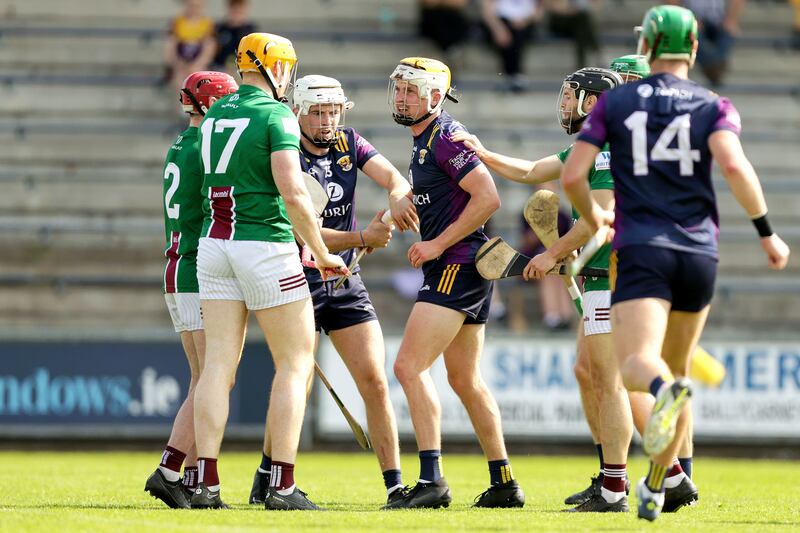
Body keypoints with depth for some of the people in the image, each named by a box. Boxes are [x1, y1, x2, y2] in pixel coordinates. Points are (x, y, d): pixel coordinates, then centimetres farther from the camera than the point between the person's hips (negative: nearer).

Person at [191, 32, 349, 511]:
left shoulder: (215, 116, 12)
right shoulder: (276, 115, -9)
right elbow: (293, 193, -18)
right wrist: (322, 254, -8)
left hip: (214, 244, 6)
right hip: (264, 245, -6)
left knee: (220, 362, 5)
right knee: (297, 362, 3)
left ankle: (206, 483, -2)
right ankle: (283, 485, -4)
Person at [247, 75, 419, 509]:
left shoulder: (349, 143, 4)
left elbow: (391, 176, -9)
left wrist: (398, 195, -32)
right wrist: (363, 238, -26)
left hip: (346, 282, 5)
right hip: (299, 282, -5)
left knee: (375, 382, -3)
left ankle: (394, 484, 0)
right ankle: (267, 475, 8)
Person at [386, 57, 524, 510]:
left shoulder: (446, 138, -14)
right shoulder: (424, 141, 18)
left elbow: (488, 197, -21)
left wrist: (437, 244, -18)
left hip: (457, 265, -11)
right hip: (455, 269, 11)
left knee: (410, 367, -15)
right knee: (465, 379, 15)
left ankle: (432, 480, -19)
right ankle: (504, 484, 19)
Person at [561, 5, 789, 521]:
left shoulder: (615, 102, 7)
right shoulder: (715, 106, 5)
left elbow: (573, 175, 1)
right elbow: (734, 165, -14)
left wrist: (594, 218, 21)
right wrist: (767, 232, -5)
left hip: (641, 250, -2)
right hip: (699, 253, 2)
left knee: (636, 366, -15)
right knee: (676, 369, 18)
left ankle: (665, 391, -51)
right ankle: (655, 489, 23)